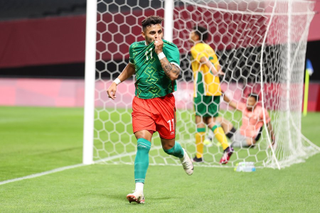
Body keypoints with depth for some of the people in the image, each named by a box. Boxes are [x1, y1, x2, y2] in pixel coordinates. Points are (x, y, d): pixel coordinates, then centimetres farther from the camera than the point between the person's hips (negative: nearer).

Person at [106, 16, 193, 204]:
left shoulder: (170, 49, -11)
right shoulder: (135, 48, 3)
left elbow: (174, 75, -27)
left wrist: (160, 53, -26)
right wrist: (116, 82, 21)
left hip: (164, 102, -2)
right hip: (142, 102, 2)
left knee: (169, 146, 11)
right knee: (143, 144, -15)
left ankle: (183, 155, 50)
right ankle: (139, 191, -17)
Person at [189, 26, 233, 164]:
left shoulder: (195, 49, -4)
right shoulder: (209, 48, 19)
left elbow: (204, 60, -22)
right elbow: (217, 66, 17)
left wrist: (213, 71, -37)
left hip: (203, 89, -7)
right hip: (215, 89, 7)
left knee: (200, 118, -1)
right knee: (210, 120, 9)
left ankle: (199, 155, 2)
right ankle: (226, 147, -9)